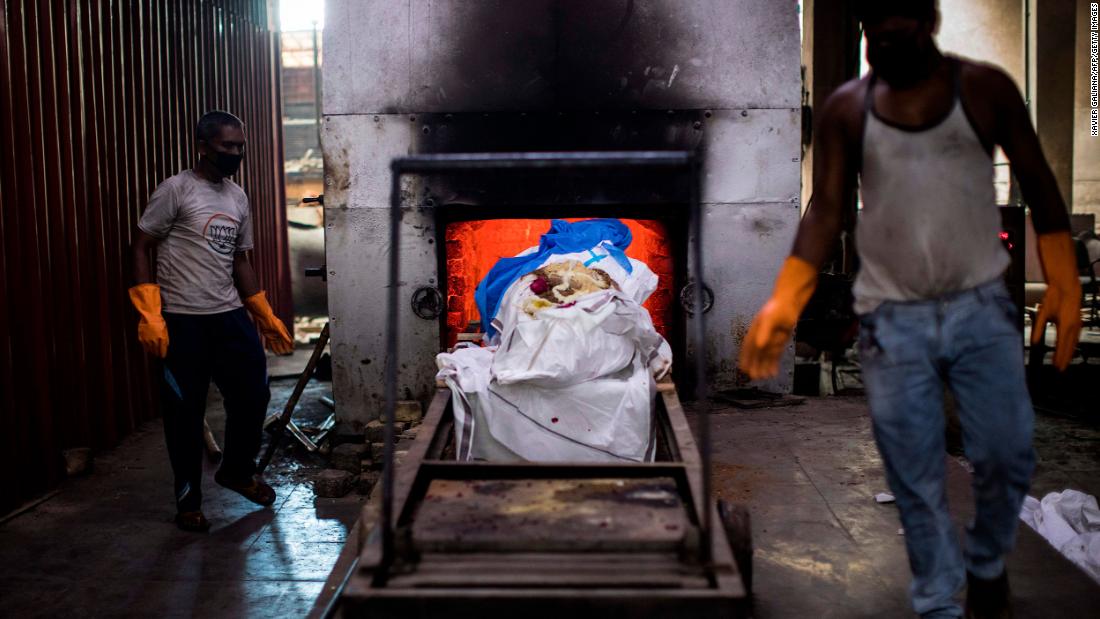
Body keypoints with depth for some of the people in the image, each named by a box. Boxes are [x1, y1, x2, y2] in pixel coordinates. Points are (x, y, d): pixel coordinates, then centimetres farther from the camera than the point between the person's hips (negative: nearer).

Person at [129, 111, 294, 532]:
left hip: (231, 316, 6)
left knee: (253, 396, 9)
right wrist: (149, 316, -14)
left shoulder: (238, 197, 11)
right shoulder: (176, 190, -8)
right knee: (185, 412, 3)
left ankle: (237, 471, 32)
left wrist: (267, 317, 16)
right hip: (183, 321, -6)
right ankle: (188, 498, 18)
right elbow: (141, 248, -7)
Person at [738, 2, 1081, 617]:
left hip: (982, 308, 0)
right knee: (917, 480, 5)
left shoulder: (985, 89, -1)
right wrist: (782, 304, -15)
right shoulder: (846, 108, 0)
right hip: (892, 321, 0)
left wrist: (1064, 284, -4)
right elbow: (826, 209, -3)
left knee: (1007, 454, 3)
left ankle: (987, 565, 33)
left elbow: (1038, 184, 4)